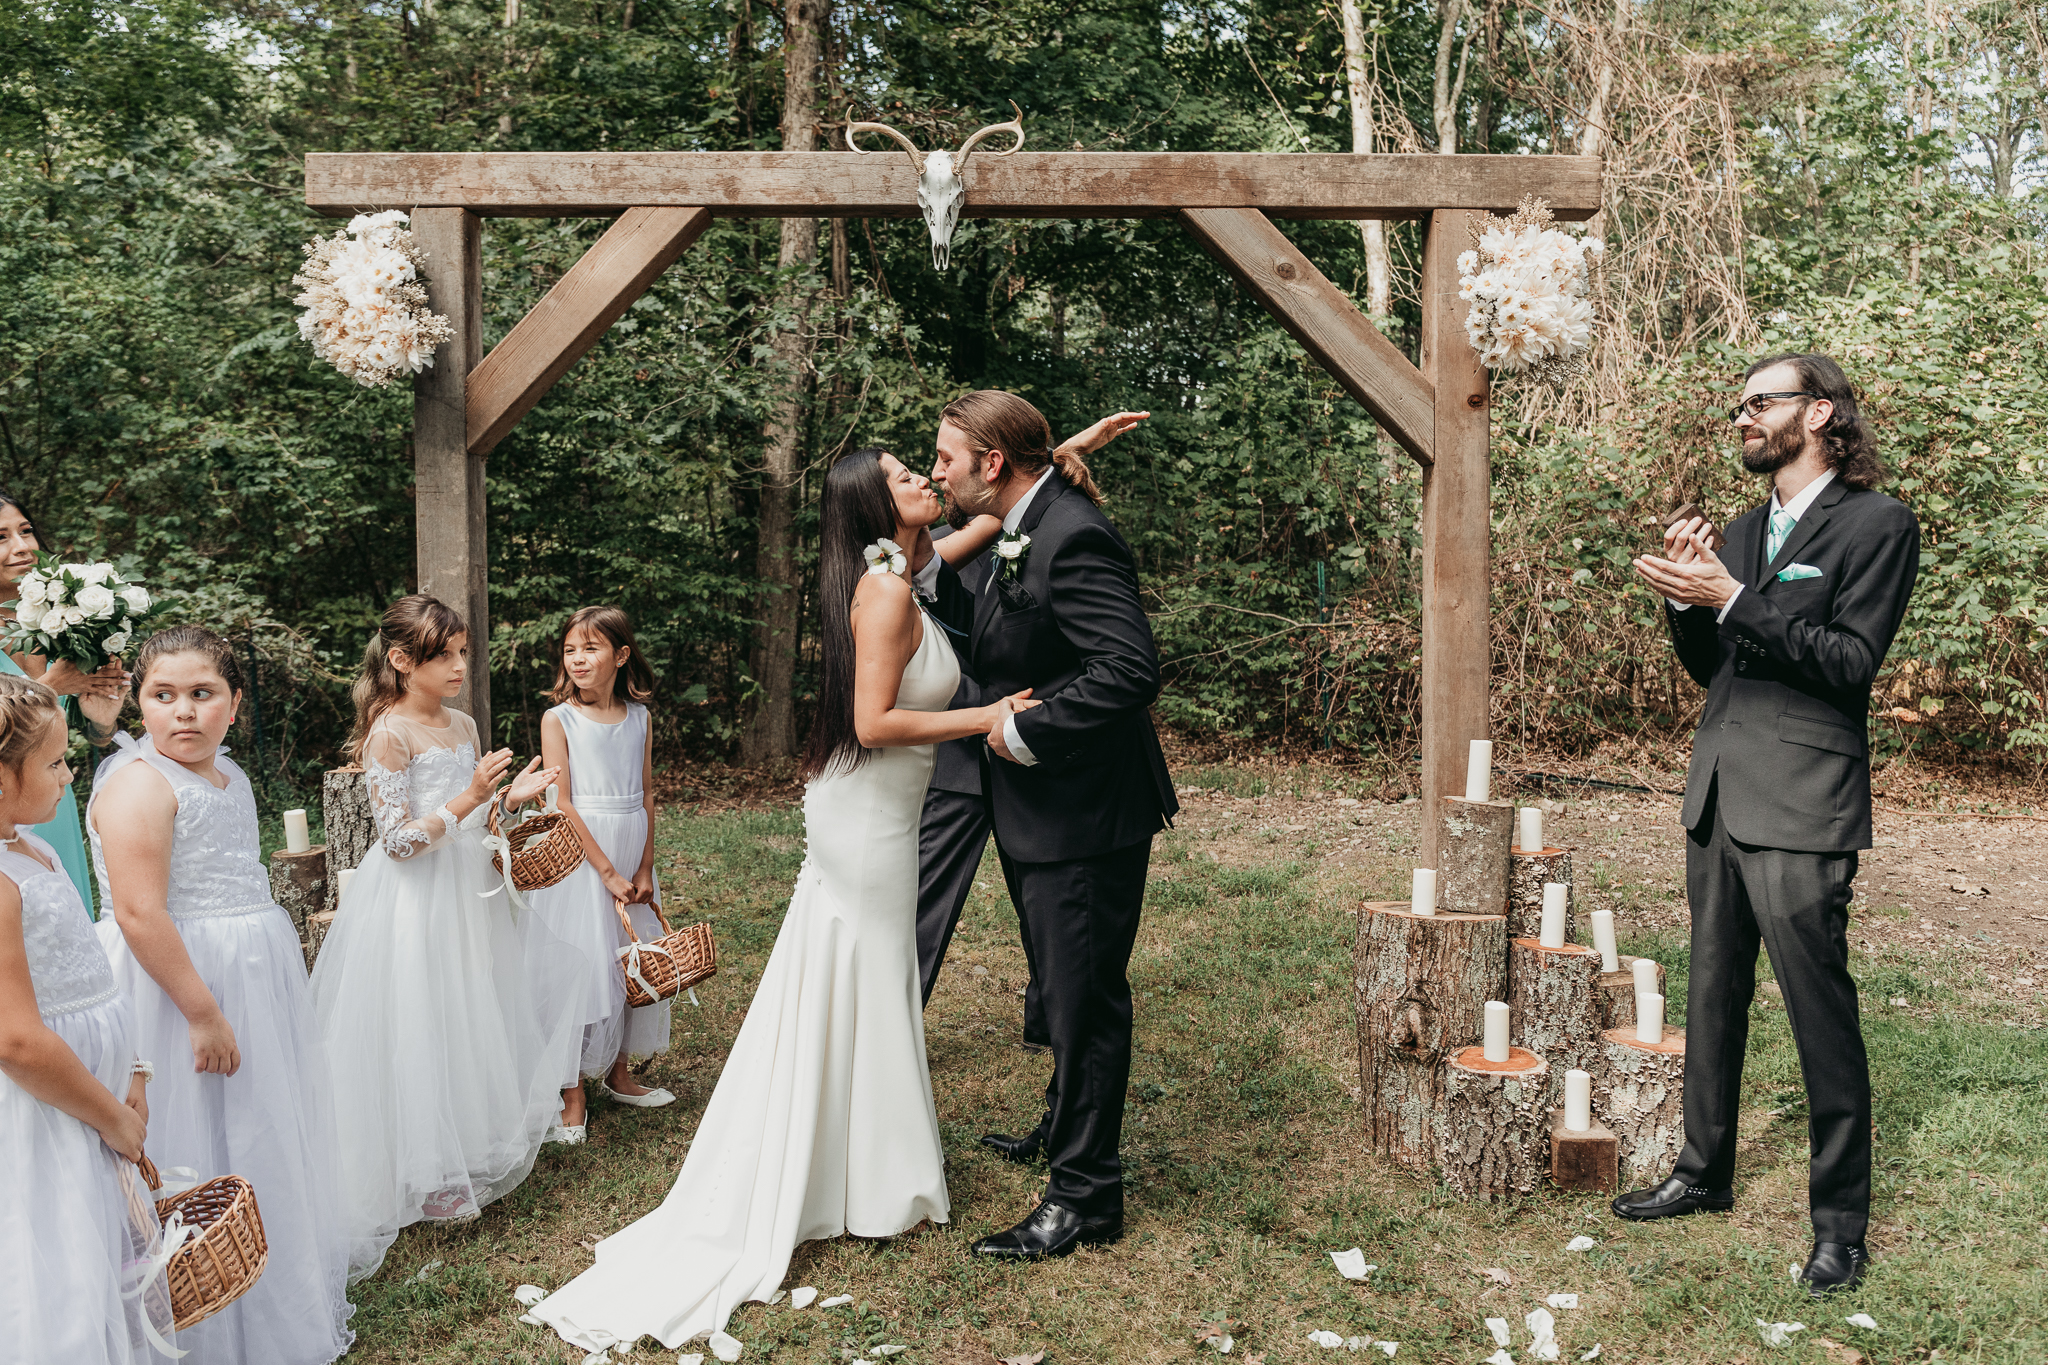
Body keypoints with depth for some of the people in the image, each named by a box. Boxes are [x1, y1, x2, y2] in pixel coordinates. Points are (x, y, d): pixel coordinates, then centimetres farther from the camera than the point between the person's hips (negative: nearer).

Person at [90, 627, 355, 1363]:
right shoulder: (140, 783, -18)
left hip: (253, 979, 9)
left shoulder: (229, 774, 9)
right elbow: (139, 915, -24)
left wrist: (283, 961, 22)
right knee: (202, 1155, 2)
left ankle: (282, 1298, 36)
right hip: (176, 982, -9)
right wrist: (203, 1013, -24)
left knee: (263, 1134, 19)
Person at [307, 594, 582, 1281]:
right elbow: (399, 839, -19)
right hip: (415, 908, -8)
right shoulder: (389, 733, -16)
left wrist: (512, 796, -1)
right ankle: (425, 1179, 18)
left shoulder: (462, 725, 8)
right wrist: (469, 798, -26)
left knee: (471, 1022, 16)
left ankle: (469, 1157, 33)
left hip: (468, 893, 8)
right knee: (420, 1037, 2)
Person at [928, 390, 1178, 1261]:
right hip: (1040, 810, 10)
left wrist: (1024, 732, -25)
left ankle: (1084, 1195, 14)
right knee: (1063, 987, 25)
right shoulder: (1020, 535, 9)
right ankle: (1065, 1126, 45)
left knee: (1084, 997, 1)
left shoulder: (1073, 539, -23)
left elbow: (1132, 667, -32)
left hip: (1085, 812, -10)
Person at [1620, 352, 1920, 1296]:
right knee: (1713, 995, 15)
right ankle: (1704, 1173, 29)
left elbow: (1851, 661, -14)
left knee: (1820, 1010, -3)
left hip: (1800, 803, -7)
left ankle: (1840, 1222, 9)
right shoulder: (1744, 532, 17)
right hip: (1718, 792, 8)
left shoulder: (1876, 525, -4)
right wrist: (1687, 599, -1)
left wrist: (1731, 599, -18)